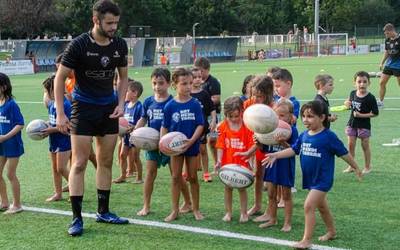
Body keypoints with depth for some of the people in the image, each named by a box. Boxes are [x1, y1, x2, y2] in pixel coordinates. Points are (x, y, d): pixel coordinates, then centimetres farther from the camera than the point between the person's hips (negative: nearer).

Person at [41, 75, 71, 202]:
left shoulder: (65, 104, -19)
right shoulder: (52, 103, 6)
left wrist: (52, 130, -21)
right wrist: (46, 125, 3)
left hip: (64, 140, -8)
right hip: (54, 140, 9)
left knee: (61, 168, -8)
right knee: (55, 168, 13)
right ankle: (58, 193, 23)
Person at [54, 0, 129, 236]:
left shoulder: (120, 45, -2)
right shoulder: (79, 44, -16)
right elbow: (60, 78, -10)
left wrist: (121, 104, -2)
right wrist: (60, 114, -13)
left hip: (109, 108, 5)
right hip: (84, 108, -5)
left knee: (106, 162, 9)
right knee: (79, 163, -7)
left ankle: (103, 211, 21)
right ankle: (77, 218, -1)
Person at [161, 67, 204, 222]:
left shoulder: (195, 104, -6)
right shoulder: (170, 106, -5)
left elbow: (200, 125, -8)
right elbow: (165, 127, 1)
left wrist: (191, 141, -20)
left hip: (192, 146, 0)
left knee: (193, 177, 8)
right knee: (175, 177, 7)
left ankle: (196, 209, 20)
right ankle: (175, 210, 15)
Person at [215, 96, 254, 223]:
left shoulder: (247, 126, -8)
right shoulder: (223, 126, -4)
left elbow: (251, 145, -7)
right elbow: (220, 145, -5)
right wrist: (219, 160, -15)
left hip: (242, 163, -1)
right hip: (227, 163, 1)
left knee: (242, 187, 8)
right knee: (228, 187, 11)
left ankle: (244, 212, 20)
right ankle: (228, 212, 23)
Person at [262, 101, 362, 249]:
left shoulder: (329, 136, -16)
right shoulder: (304, 136, 1)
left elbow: (343, 153, -8)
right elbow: (293, 150, 8)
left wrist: (356, 168, 2)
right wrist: (275, 155, -3)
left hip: (323, 179, -7)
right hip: (310, 178, 7)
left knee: (309, 206, -14)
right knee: (321, 206, 22)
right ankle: (331, 232, 41)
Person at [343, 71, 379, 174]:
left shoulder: (370, 98, -18)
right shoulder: (353, 93, -2)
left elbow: (375, 113, -15)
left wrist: (361, 115, -21)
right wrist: (347, 103, -6)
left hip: (364, 125, -5)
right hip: (352, 123, 5)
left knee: (365, 145, 8)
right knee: (351, 145, 8)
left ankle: (367, 167, 23)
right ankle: (351, 166, 21)